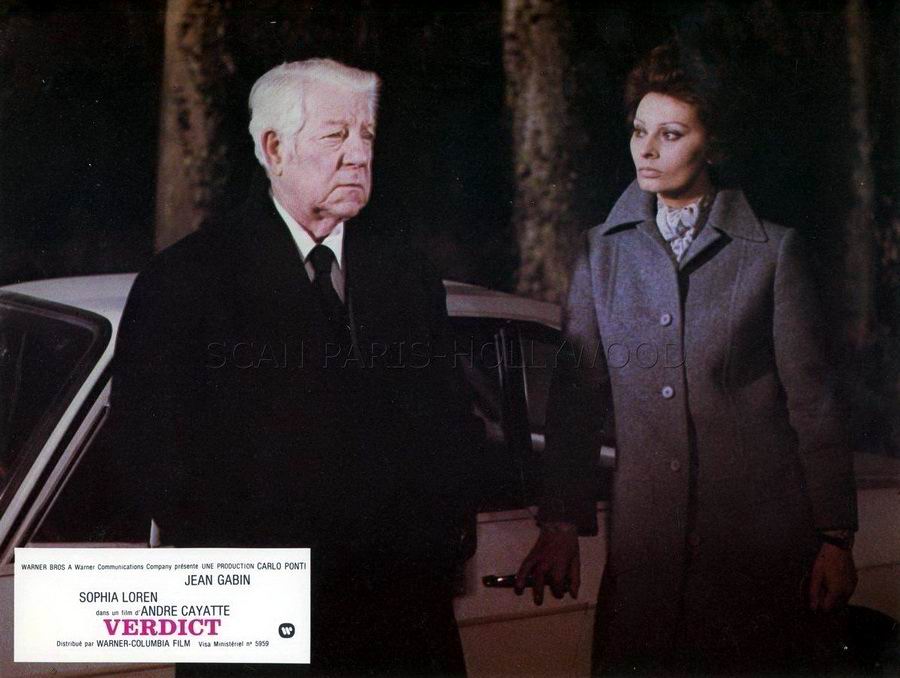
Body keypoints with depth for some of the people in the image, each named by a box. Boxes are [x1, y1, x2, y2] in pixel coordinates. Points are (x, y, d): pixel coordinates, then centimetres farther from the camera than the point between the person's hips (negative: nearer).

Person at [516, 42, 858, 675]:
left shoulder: (773, 250, 1)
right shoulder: (602, 253, 8)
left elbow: (814, 401, 1)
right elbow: (577, 397, 6)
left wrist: (835, 538, -1)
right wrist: (560, 524, -1)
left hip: (761, 534, -2)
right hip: (646, 539, 2)